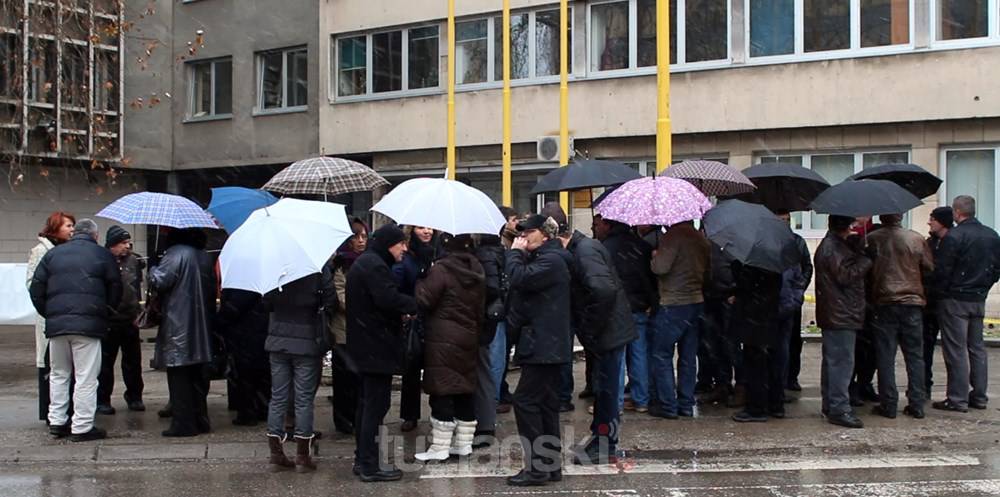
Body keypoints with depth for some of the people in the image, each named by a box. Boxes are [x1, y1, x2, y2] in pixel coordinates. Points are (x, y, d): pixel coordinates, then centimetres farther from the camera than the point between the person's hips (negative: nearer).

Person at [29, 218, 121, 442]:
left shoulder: (53, 254, 13)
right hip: (88, 323, -4)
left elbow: (36, 288, 11)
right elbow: (115, 290, 1)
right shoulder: (102, 255, 3)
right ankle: (82, 427, -2)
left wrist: (48, 314, 18)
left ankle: (57, 422, 19)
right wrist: (104, 315, 13)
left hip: (56, 323, 4)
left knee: (58, 374, 17)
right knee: (86, 377, -1)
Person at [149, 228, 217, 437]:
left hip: (178, 327, -8)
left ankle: (183, 424, -1)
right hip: (201, 328, 8)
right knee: (198, 377, 13)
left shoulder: (176, 254, -14)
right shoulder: (205, 257, 12)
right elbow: (212, 289, 17)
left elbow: (158, 281, -18)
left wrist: (152, 269, 2)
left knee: (179, 377, -2)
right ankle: (200, 420, 18)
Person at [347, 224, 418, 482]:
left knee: (367, 403, 16)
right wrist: (416, 305, -13)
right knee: (376, 405, -5)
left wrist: (401, 311, 3)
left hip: (366, 345, 11)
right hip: (377, 345, -11)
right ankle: (370, 466, -1)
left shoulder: (365, 263, 18)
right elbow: (389, 298, -27)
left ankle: (362, 460, 24)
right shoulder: (374, 265, -16)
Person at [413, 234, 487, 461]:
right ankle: (464, 442, 19)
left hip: (443, 341, -7)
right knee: (466, 391, 12)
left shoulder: (440, 270, -16)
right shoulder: (477, 270, 7)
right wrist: (478, 335, 20)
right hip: (469, 340, 7)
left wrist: (420, 283, 4)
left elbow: (423, 300, -14)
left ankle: (440, 447, -1)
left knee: (442, 393, -3)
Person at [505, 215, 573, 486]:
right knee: (546, 404, 11)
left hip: (544, 345, -11)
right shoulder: (544, 258, 20)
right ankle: (551, 465, 16)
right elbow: (524, 286, 22)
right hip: (548, 345, 11)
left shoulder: (551, 260, -14)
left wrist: (515, 252, -11)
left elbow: (519, 279, -26)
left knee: (525, 400, -10)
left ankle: (537, 467, -8)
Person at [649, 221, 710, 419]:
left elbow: (660, 267, -23)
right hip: (697, 302, 7)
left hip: (673, 305, -7)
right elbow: (708, 269, 14)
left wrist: (654, 256, -3)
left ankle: (667, 405, 2)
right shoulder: (701, 238, 9)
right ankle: (686, 404, 17)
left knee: (662, 355, 3)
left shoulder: (673, 236, -16)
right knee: (688, 356, 12)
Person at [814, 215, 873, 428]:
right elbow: (845, 276, -21)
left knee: (832, 359, 16)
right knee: (842, 360, -10)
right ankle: (839, 409, -9)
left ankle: (830, 405, 24)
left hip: (833, 313, 11)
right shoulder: (833, 247, -16)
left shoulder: (830, 244, 17)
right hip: (840, 314, -11)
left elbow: (847, 272, 19)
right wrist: (866, 262, -9)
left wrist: (861, 259, 7)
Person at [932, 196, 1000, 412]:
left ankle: (958, 399, -2)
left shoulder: (953, 236, -16)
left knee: (956, 349, -3)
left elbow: (944, 270, -15)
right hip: (979, 300, 7)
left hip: (955, 300, -7)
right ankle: (979, 396, 17)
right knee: (977, 348, 14)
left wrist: (942, 290, 0)